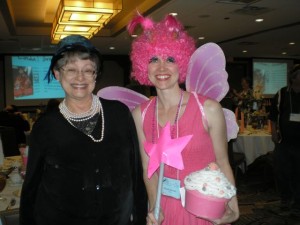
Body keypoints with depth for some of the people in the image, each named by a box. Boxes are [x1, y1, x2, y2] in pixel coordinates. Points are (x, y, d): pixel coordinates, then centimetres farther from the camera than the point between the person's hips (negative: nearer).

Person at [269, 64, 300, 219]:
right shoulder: (281, 94, 2)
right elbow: (273, 116, 5)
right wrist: (274, 133, -4)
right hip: (284, 142, 0)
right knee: (283, 173, 10)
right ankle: (285, 200, 29)